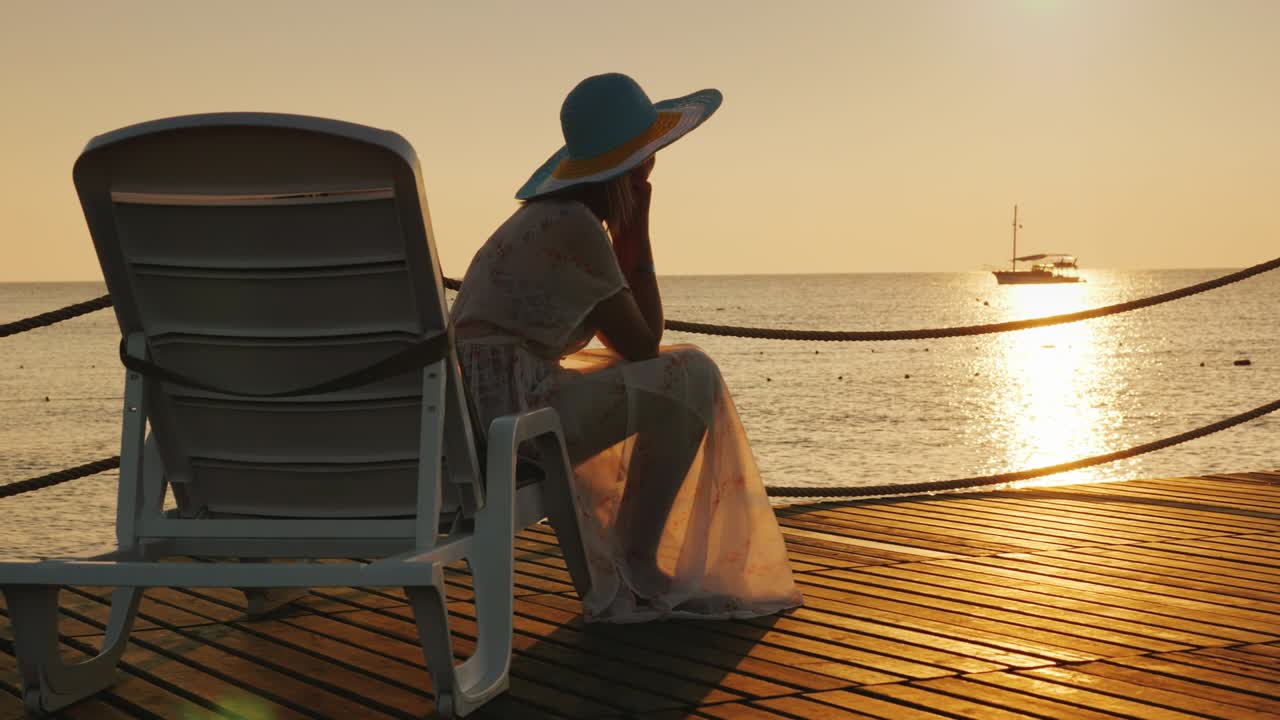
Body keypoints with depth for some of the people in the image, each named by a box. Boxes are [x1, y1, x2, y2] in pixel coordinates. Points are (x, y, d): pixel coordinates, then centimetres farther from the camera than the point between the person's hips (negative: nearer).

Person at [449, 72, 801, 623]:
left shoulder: (550, 215, 18)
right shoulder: (573, 225, -13)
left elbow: (624, 336, 20)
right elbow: (643, 344, -6)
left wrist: (629, 230, 10)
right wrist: (638, 229, -1)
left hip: (477, 416, 11)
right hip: (510, 413, -11)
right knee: (690, 376, -7)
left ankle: (612, 576, 22)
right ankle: (636, 569, 0)